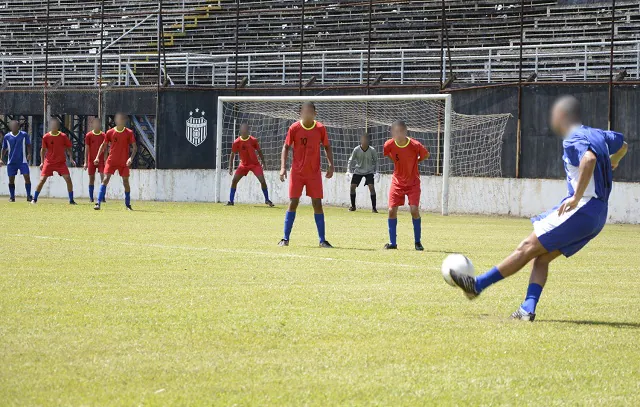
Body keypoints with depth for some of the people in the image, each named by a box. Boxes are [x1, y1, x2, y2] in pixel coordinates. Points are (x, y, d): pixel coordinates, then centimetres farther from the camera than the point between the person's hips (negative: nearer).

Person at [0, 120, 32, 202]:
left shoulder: (24, 135, -2)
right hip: (11, 161, 2)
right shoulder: (7, 137, 1)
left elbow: (28, 145, 5)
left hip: (22, 161, -2)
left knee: (27, 177, -10)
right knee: (11, 179, 3)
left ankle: (29, 196, -5)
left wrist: (29, 154, -11)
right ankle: (12, 197, 14)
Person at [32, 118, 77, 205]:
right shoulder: (46, 137, -3)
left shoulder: (63, 136, -2)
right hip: (49, 162, 0)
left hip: (61, 162, 0)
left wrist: (71, 158, -5)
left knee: (68, 179, -10)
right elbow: (43, 150, 7)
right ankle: (34, 199, 4)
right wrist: (42, 162, 1)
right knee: (42, 180, -7)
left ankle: (71, 200, 0)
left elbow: (69, 148, 7)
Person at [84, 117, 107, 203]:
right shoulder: (89, 135, 0)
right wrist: (86, 162, -4)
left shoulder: (103, 135, 2)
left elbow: (105, 149, 6)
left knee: (103, 177, -11)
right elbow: (86, 149, 1)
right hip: (91, 160, 0)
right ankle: (91, 197, 13)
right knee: (91, 178, 5)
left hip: (101, 160, 0)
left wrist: (105, 159, -3)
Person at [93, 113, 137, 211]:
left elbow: (134, 147, -2)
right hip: (111, 161, 0)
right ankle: (98, 203, -15)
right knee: (106, 179, -11)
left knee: (126, 181, 3)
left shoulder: (129, 133, -2)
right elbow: (104, 145, 12)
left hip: (124, 162, 0)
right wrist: (97, 157, 3)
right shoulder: (110, 132, 1)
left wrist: (131, 158, -17)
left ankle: (128, 204, 18)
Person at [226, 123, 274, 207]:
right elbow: (232, 154, -2)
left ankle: (267, 200, 6)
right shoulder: (237, 142, -11)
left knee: (262, 181, -12)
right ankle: (231, 201, 3)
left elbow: (259, 151, 3)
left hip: (255, 164, -1)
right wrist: (230, 167, -6)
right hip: (243, 164, 1)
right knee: (234, 180, -8)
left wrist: (263, 162, 4)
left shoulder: (253, 140, -11)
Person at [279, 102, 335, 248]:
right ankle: (285, 238, 5)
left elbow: (327, 147, 8)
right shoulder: (294, 128, -6)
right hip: (297, 172, -1)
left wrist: (331, 165, -3)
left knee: (317, 204, -1)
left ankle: (322, 240, 4)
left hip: (314, 173, 1)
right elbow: (286, 147, 0)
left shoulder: (320, 128, -4)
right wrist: (283, 167, -10)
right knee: (293, 203, -2)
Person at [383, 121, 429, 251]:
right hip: (397, 181, 2)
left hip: (413, 182, -2)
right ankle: (392, 242, 6)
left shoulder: (415, 145, -20)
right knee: (392, 210, -6)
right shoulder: (390, 144, -14)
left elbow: (426, 155, -1)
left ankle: (418, 242, 1)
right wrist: (395, 160, 3)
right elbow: (384, 153, 10)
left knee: (414, 210, -14)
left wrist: (415, 162, -4)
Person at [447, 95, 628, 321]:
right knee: (542, 257, 8)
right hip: (597, 215, 9)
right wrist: (612, 163, 57)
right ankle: (528, 309, -3)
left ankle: (477, 285, -2)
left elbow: (589, 158, -34)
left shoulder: (574, 140, -12)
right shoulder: (596, 134, 16)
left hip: (581, 210, -9)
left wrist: (576, 197, -30)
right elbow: (622, 144, 36)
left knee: (527, 247, -5)